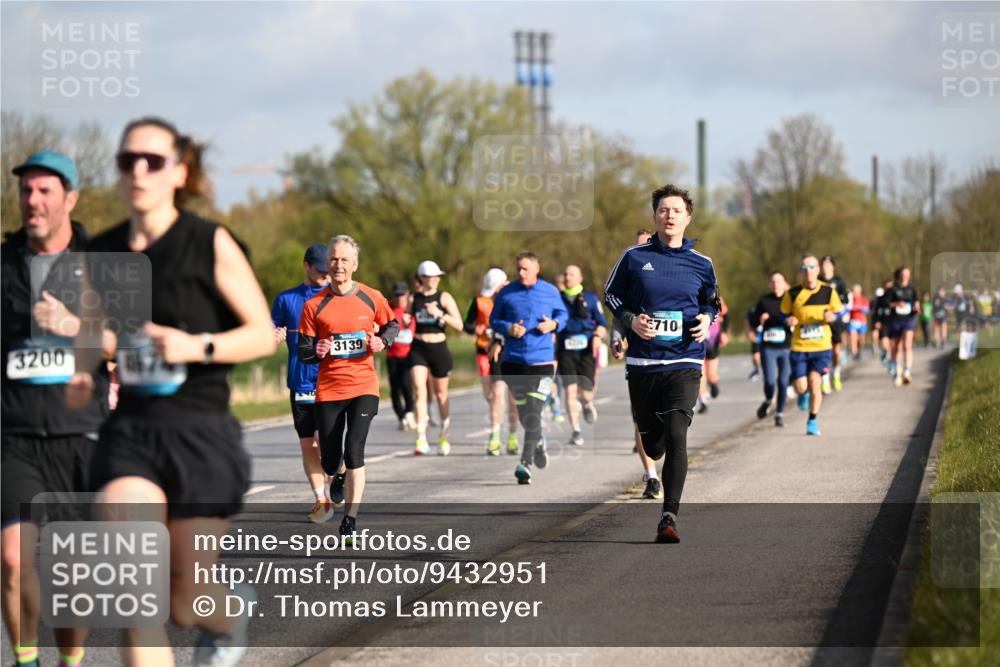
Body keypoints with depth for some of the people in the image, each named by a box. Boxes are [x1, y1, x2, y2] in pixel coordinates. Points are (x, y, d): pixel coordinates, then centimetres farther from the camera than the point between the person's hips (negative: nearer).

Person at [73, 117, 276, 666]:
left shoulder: (211, 244, -4)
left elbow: (264, 333, -4)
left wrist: (199, 347, -19)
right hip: (128, 435, 3)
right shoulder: (101, 253, 8)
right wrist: (85, 375, 2)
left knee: (186, 604, 5)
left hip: (199, 434, -3)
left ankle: (232, 608, 43)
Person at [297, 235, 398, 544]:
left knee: (354, 452, -15)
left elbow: (392, 324, 17)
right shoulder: (314, 305, -2)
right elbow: (303, 351, 2)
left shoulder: (372, 298, 0)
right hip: (327, 389, 1)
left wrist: (382, 340, -4)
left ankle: (350, 521, -9)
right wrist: (316, 351, -21)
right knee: (329, 461, 6)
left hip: (363, 385, -1)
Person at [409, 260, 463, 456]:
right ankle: (421, 439, -20)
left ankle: (444, 436, 31)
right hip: (418, 349, 0)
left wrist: (439, 314, -20)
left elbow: (458, 325, -8)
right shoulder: (414, 299, 3)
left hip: (439, 348, 0)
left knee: (441, 394, 12)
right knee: (419, 390, -16)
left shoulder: (444, 298, -2)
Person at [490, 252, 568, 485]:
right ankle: (538, 442, 42)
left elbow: (563, 314, 16)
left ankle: (526, 463, -15)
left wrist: (554, 324, -6)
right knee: (523, 413, 13)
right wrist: (508, 328, -11)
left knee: (533, 413, -14)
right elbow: (494, 320, 10)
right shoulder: (507, 293, 4)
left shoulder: (550, 291, 4)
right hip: (513, 361, 2)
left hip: (541, 361, -2)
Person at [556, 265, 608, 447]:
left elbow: (602, 323, 8)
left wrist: (598, 336, -13)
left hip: (586, 350, -1)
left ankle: (587, 404, 34)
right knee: (570, 389, -12)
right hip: (566, 350, 1)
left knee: (585, 392, -5)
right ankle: (576, 431, -6)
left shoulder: (591, 299, 8)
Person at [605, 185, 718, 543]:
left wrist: (706, 320, -1)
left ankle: (669, 516, -14)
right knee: (652, 443, 10)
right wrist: (631, 320, -5)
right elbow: (611, 292, 13)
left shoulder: (701, 264, 4)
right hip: (642, 362, 1)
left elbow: (712, 302, 21)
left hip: (684, 362, -1)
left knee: (676, 436, -18)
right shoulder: (634, 257, 1)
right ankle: (653, 474, 49)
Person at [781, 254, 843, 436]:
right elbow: (783, 315, 9)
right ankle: (804, 394, 35)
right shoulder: (792, 294, -2)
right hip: (799, 347, 0)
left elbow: (839, 313, 8)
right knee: (801, 387, -5)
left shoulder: (828, 292, 0)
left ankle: (813, 420, 9)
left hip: (822, 347, 0)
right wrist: (789, 320, -14)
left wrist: (832, 317, -14)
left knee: (815, 383, -11)